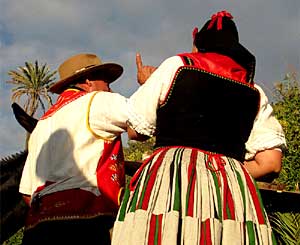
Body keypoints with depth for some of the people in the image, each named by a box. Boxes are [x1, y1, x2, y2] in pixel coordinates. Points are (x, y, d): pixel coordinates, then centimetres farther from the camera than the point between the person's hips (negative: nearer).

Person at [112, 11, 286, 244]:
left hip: (170, 179, -3)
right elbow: (271, 161, 9)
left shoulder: (176, 65, 8)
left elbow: (135, 130, 12)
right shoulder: (255, 93, 16)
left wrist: (147, 85, 28)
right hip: (236, 191, 4)